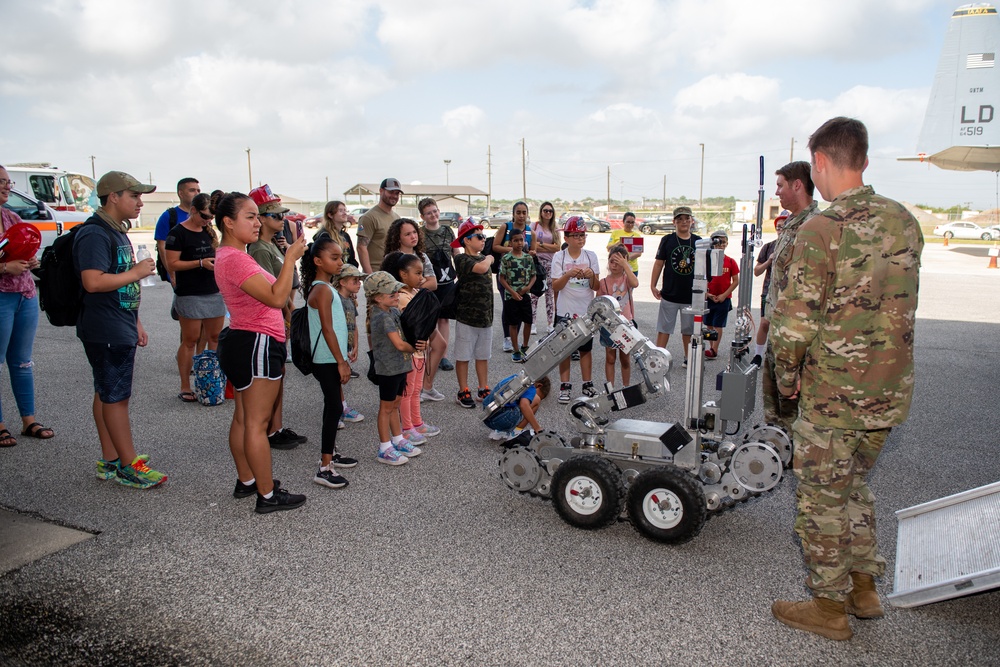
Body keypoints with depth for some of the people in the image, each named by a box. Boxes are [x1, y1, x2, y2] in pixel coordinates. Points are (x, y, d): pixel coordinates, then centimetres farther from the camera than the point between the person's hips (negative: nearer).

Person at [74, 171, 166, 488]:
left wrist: (135, 324, 21)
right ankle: (130, 466, 6)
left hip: (120, 328, 10)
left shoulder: (117, 232, 16)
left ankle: (110, 461, 23)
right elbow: (93, 282, -28)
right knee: (116, 397, -3)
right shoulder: (95, 234, -16)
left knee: (107, 394, 14)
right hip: (106, 332, -10)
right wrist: (136, 273, -17)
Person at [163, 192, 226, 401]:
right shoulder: (178, 233, -7)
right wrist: (200, 263, -19)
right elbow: (171, 264, -12)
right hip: (190, 295, -7)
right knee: (190, 341, -2)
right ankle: (185, 387, 6)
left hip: (214, 292, 7)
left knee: (215, 338, 8)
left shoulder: (208, 231, 13)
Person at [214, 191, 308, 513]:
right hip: (256, 345, -11)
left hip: (243, 342, 11)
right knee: (257, 423, -4)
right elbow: (277, 298, -27)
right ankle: (268, 496, 4)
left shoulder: (231, 255, 15)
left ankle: (246, 481, 30)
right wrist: (290, 259, -22)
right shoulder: (235, 259, -20)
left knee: (243, 418, 18)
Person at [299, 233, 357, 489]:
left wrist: (343, 360, 21)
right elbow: (327, 329, -21)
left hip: (330, 360, 10)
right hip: (327, 361, -10)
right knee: (334, 407, -8)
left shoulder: (323, 288, 15)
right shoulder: (323, 290, -16)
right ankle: (325, 468, -5)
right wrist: (341, 362, -19)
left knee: (333, 406, 18)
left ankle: (330, 452, 31)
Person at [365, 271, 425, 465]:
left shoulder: (394, 311, 8)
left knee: (395, 405, 19)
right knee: (386, 407, 2)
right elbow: (399, 344, -24)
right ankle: (384, 449, 13)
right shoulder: (383, 316, -21)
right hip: (388, 368, -9)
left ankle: (398, 440, 32)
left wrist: (421, 342, -8)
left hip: (400, 366, 9)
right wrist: (415, 347, -5)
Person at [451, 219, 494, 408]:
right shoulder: (462, 259, -12)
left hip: (485, 316, 7)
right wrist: (489, 258, -11)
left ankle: (483, 389, 25)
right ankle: (463, 392, 14)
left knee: (483, 356, 14)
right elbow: (481, 268, -31)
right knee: (463, 356, 4)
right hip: (466, 317, -7)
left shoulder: (483, 258, 12)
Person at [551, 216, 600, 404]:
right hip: (565, 310, -2)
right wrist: (568, 274, -25)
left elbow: (596, 287, 0)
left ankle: (587, 385, 21)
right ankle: (565, 386, 13)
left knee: (586, 349, 10)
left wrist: (592, 275, -20)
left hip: (587, 310, 2)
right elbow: (555, 287, -9)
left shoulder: (591, 256, 1)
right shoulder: (559, 257, -4)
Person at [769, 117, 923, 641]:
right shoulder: (904, 221, 3)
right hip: (892, 391, 7)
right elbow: (903, 305, 12)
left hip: (834, 394, -7)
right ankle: (864, 588, 36)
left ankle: (830, 607, 24)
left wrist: (788, 378, -5)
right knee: (853, 484, 25)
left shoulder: (821, 229, -20)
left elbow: (794, 322, -21)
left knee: (822, 499, 9)